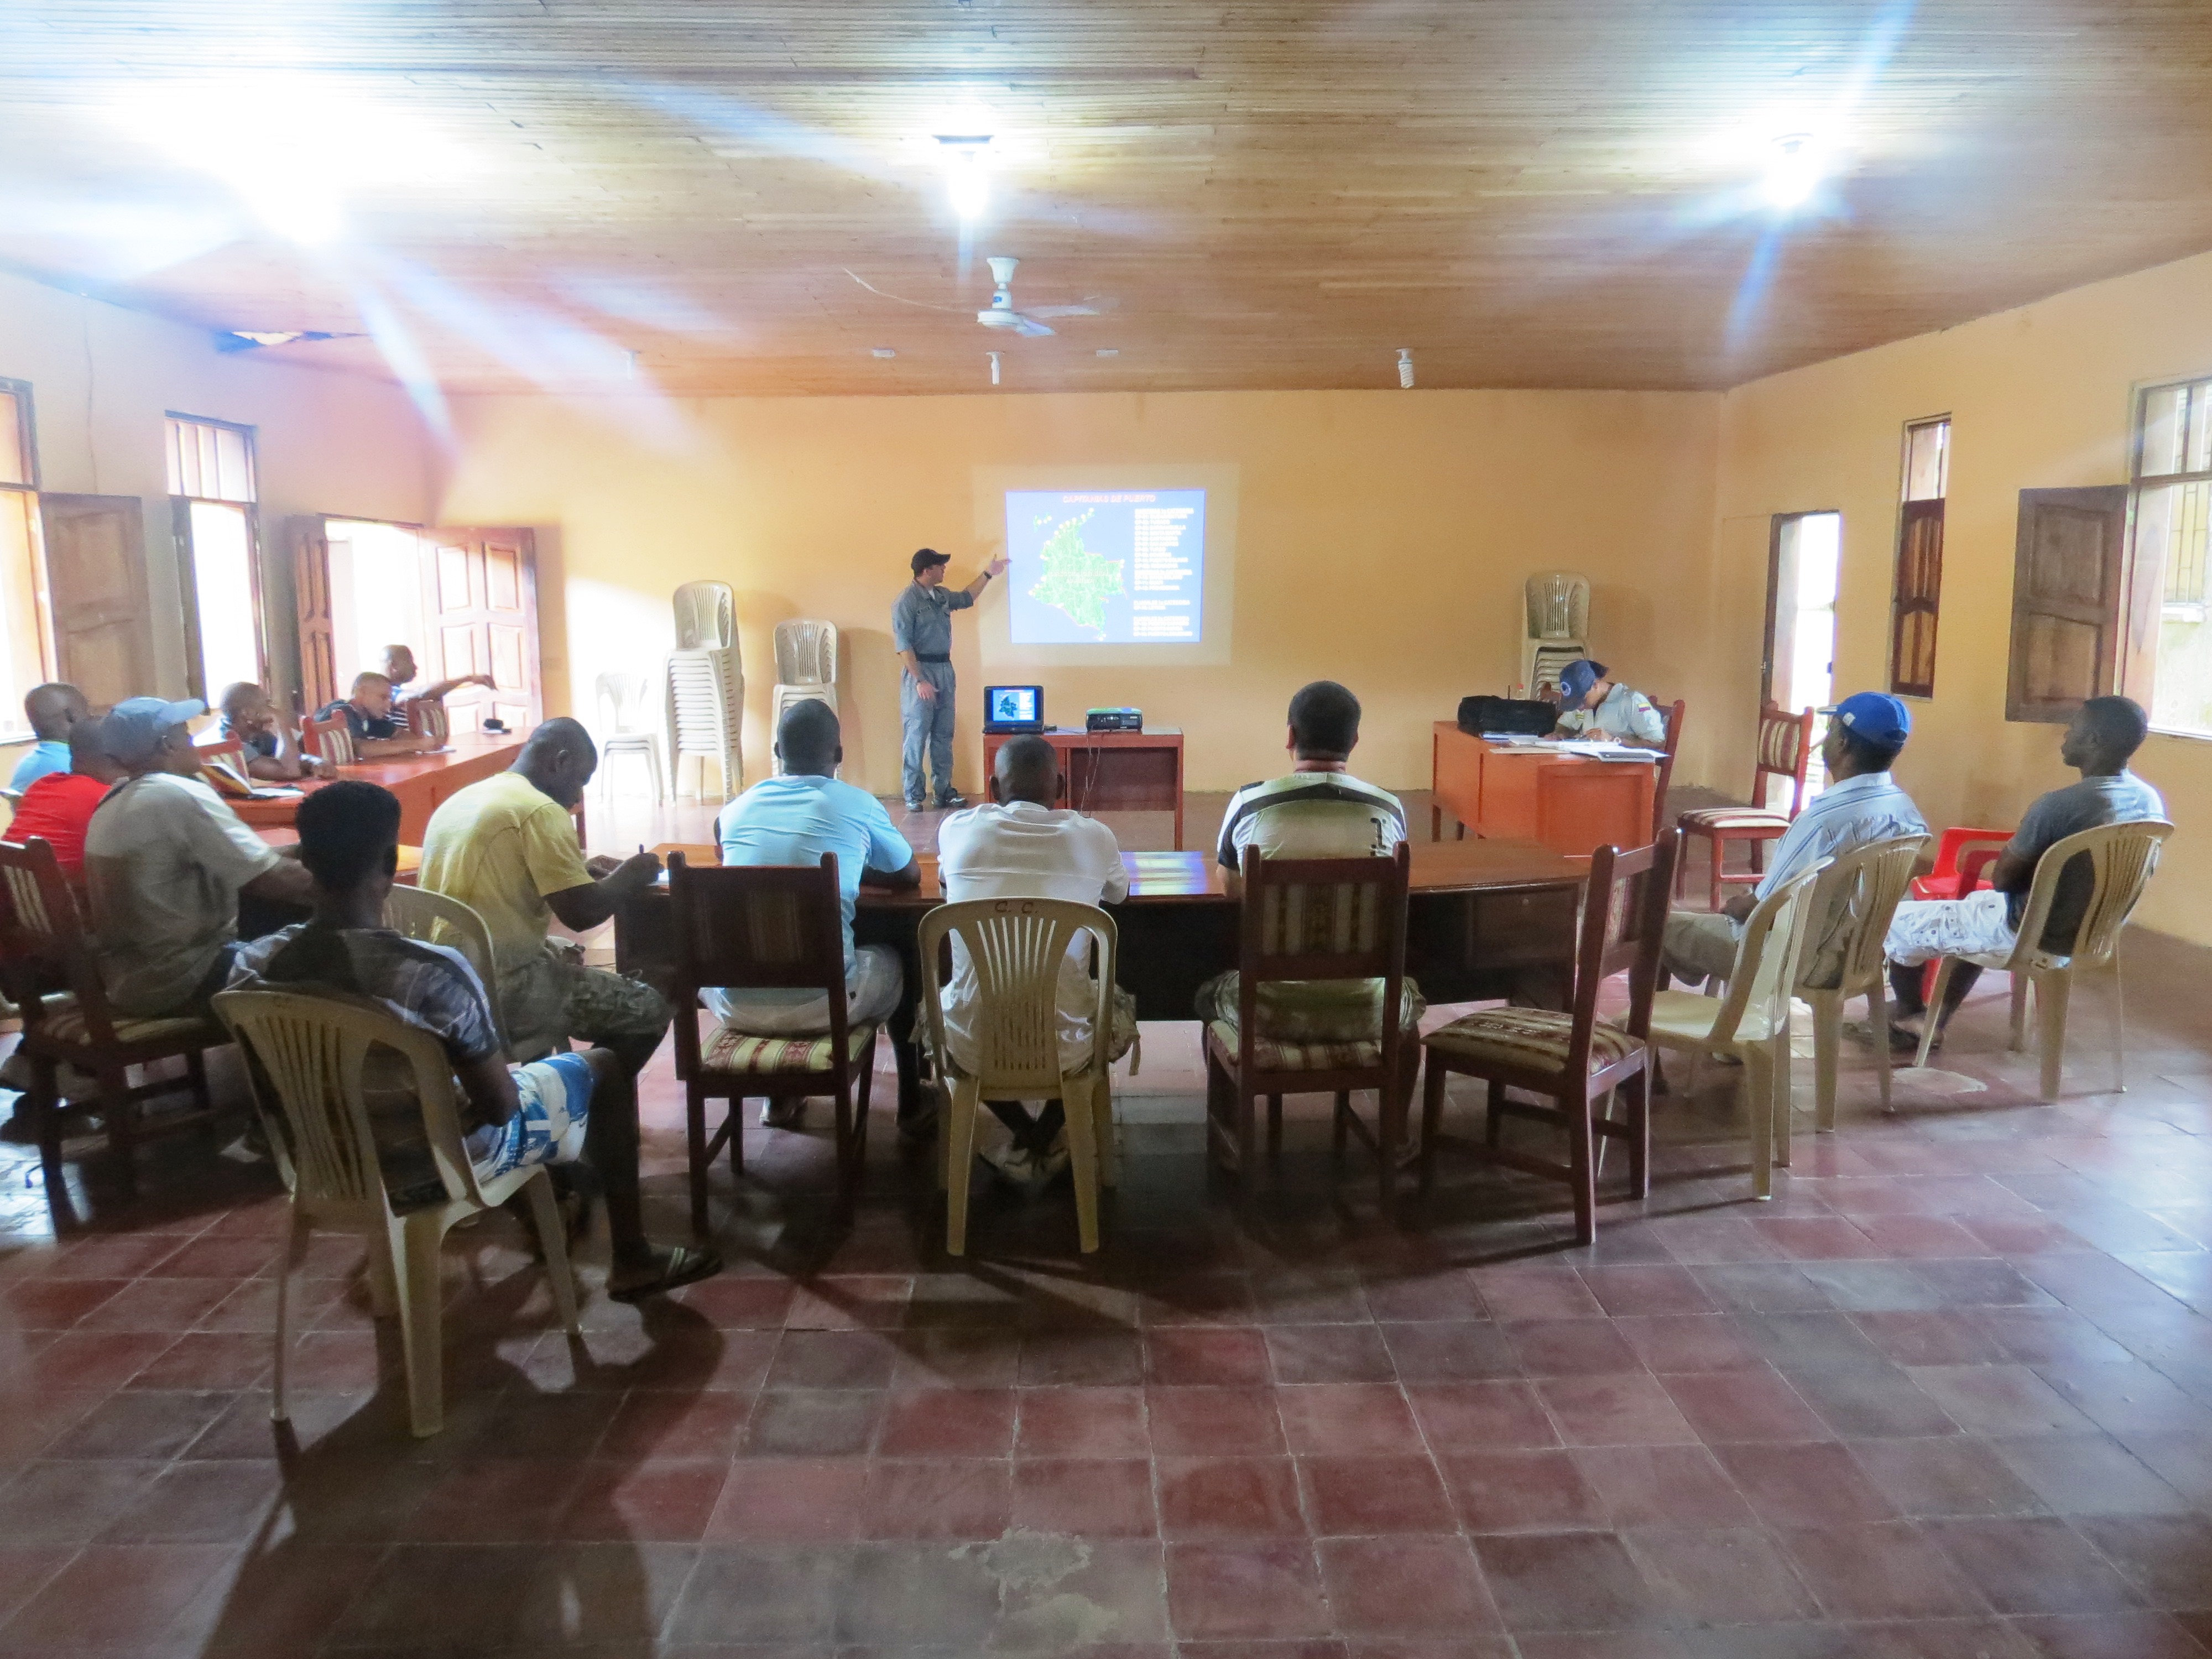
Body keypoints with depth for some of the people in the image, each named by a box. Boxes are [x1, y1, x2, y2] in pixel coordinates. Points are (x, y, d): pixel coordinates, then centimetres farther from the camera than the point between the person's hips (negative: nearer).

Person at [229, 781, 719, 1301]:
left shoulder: (253, 965, -15)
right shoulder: (433, 973, -32)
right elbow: (500, 1105, -21)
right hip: (440, 1167, -6)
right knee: (603, 1068, 15)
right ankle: (633, 1261, 26)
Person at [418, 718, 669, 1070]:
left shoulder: (460, 800, 12)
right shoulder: (541, 810, -14)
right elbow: (582, 913, -17)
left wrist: (580, 873, 21)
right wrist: (629, 876, 2)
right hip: (501, 990, -9)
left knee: (564, 958, 33)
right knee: (648, 1010, 4)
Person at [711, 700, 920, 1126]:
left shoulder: (739, 807, 8)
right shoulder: (858, 805, -1)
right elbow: (910, 876, 15)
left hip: (736, 1006, 3)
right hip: (820, 1003, -2)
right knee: (900, 963, 29)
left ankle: (779, 1096, 39)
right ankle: (911, 1100, 43)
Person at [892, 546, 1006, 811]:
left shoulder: (941, 595, 11)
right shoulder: (907, 601, -12)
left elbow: (966, 598, 33)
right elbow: (903, 645, -16)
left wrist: (987, 574, 31)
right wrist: (920, 680, -21)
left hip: (945, 670, 8)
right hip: (921, 670, -8)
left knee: (943, 735, 10)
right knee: (916, 735, -5)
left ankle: (944, 791, 17)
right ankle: (913, 796, 0)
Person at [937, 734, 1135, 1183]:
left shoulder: (958, 829, -1)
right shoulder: (1092, 836, -3)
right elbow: (1120, 892, 20)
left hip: (973, 1045, 0)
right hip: (1064, 1047, 0)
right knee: (1121, 1004, 33)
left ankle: (1025, 1136, 27)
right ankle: (1046, 1140, 27)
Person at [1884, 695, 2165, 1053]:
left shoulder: (2058, 805, -28)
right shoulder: (2151, 800, -3)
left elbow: (2001, 878, -17)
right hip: (2093, 931, 9)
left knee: (1898, 923, 7)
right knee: (1978, 908, 35)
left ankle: (1910, 1016, 33)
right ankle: (1937, 1021, 36)